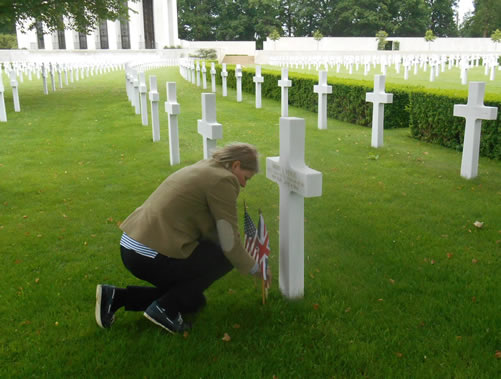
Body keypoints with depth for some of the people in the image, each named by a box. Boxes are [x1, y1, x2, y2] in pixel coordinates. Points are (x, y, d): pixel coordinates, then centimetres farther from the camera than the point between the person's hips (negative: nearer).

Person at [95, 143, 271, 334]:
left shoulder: (202, 168, 18)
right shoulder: (223, 180, -11)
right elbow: (230, 243, -10)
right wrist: (256, 269, 7)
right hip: (152, 257, -10)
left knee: (193, 300, 21)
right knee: (225, 256, 1)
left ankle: (117, 297, 15)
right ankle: (165, 308, -1)